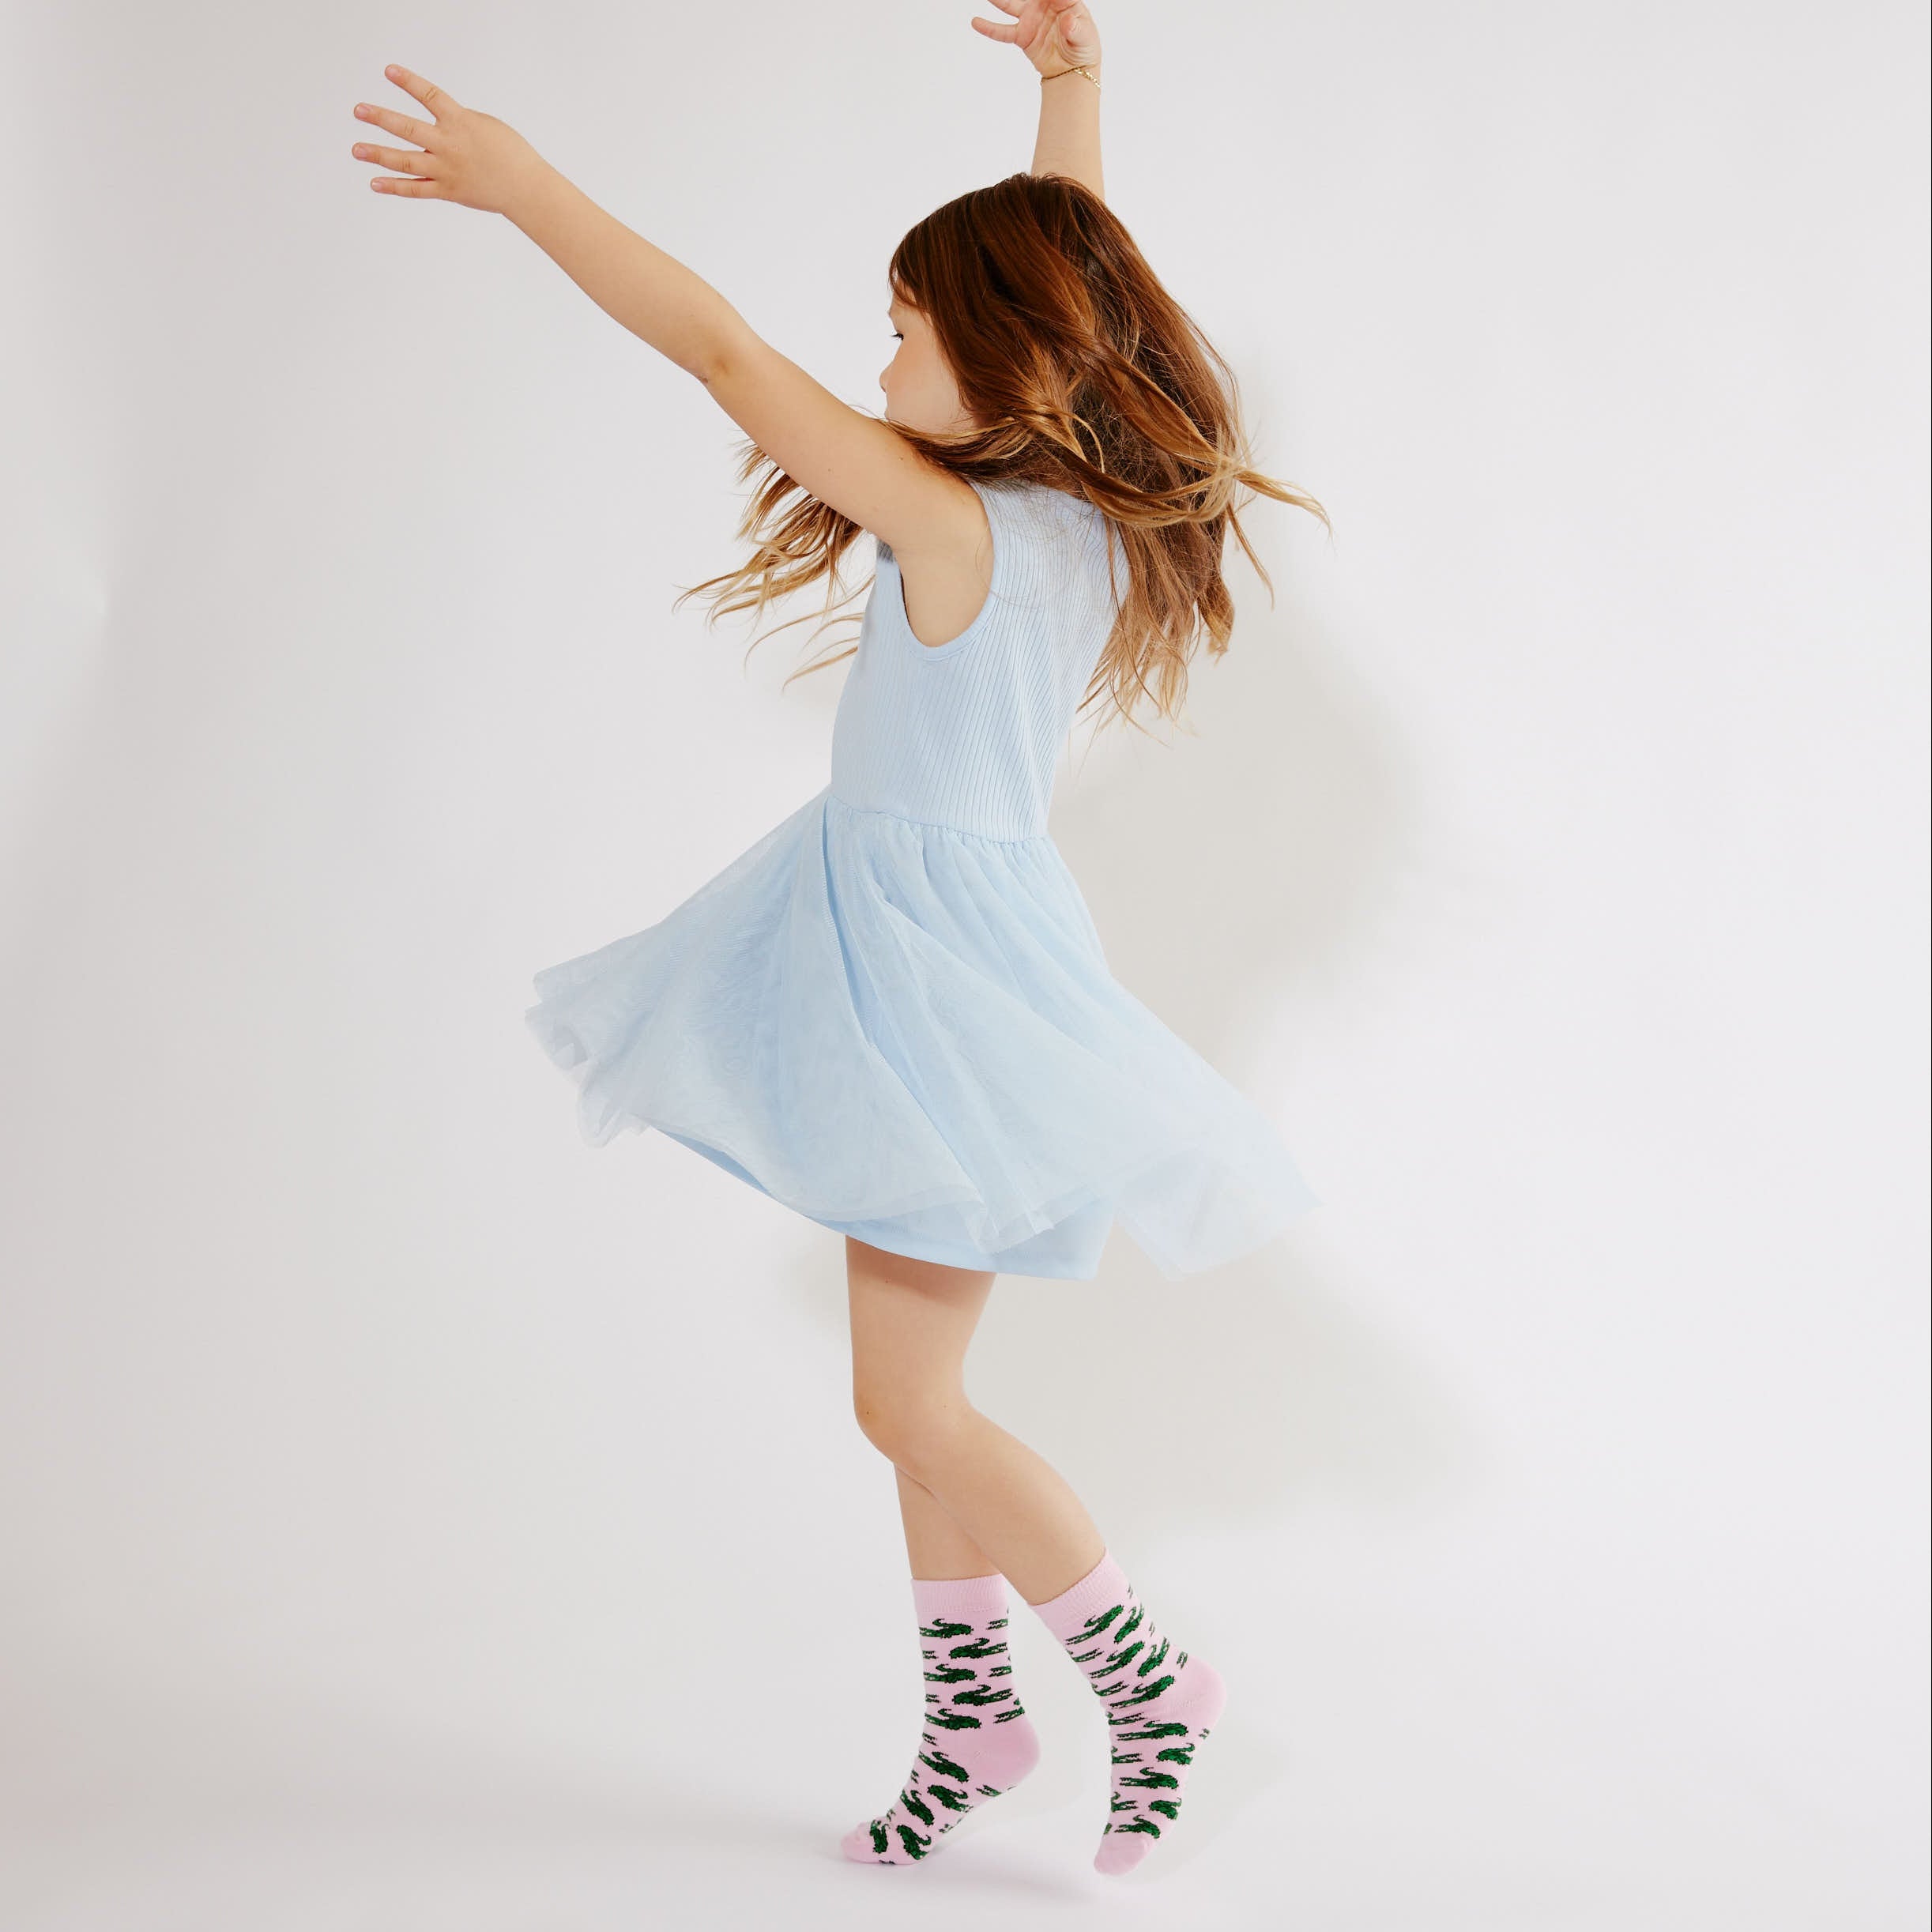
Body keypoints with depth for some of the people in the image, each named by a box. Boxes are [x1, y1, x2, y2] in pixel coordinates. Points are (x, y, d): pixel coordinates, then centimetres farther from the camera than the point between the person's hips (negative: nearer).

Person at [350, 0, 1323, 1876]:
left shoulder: (953, 522, -21)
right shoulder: (1098, 507, 2)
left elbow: (723, 349, -22)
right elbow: (1061, 264, 18)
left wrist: (527, 186, -15)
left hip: (924, 934, -9)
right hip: (971, 925, 9)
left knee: (908, 1404, 1)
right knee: (917, 1376, 16)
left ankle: (1147, 1673, 15)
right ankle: (972, 1711, 29)